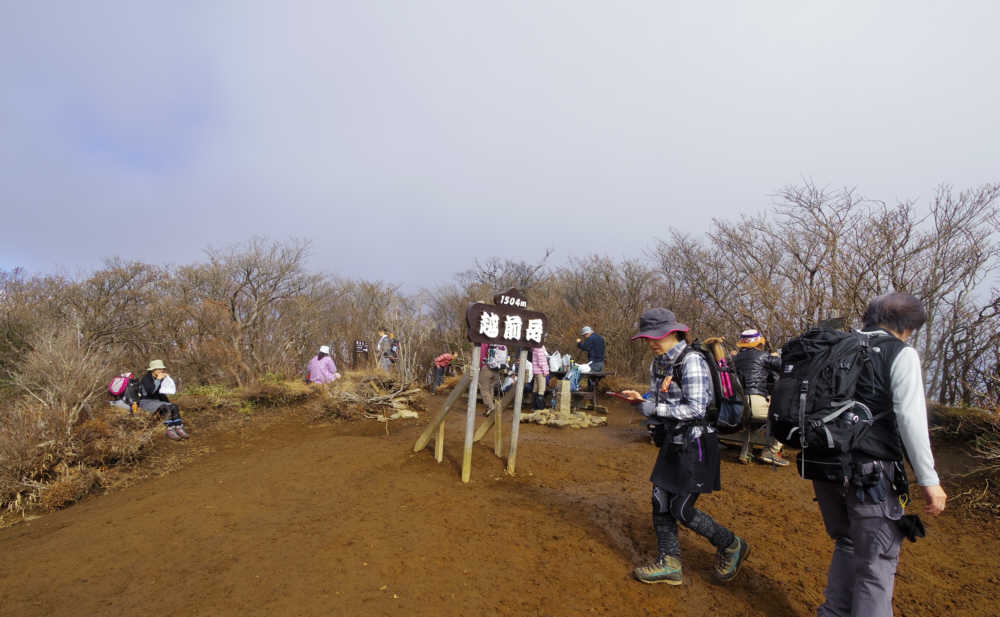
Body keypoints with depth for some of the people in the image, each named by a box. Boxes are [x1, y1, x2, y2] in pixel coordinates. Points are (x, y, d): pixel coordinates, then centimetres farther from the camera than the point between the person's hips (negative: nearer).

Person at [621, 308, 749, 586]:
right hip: (673, 442, 8)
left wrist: (655, 409, -21)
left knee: (681, 510, -3)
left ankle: (732, 547, 21)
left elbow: (696, 409, -23)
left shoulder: (692, 361, -19)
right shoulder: (659, 363, 8)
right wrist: (640, 399, -6)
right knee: (661, 502, 8)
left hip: (696, 444, -8)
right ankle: (669, 565, 22)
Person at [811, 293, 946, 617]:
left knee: (847, 543, 22)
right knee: (877, 563, 4)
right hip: (871, 472, -6)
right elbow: (910, 420, -14)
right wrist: (929, 480, -10)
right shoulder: (901, 354, -6)